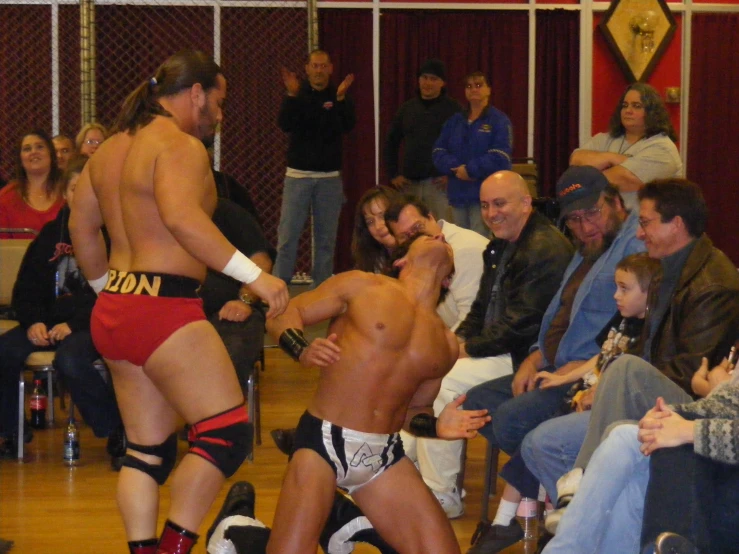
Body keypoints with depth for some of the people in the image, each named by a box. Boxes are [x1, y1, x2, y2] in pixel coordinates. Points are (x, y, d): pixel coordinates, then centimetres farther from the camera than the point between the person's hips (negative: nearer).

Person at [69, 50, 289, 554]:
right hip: (162, 311, -10)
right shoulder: (180, 145, -10)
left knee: (148, 449, 13)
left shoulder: (111, 149, 18)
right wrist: (254, 274, -29)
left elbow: (82, 227, 25)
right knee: (228, 432, -7)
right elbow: (180, 217, -28)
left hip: (115, 311, 10)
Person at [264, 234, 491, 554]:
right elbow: (282, 315, 2)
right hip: (323, 441, -5)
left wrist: (435, 427, 1)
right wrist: (304, 351, -17)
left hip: (383, 455, 5)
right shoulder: (361, 287, 2)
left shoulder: (446, 344, 15)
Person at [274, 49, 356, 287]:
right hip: (298, 175, -1)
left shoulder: (339, 96, 6)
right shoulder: (298, 95, 5)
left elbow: (348, 125, -10)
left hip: (330, 177, 1)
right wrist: (291, 95, -26)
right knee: (287, 235, -8)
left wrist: (340, 99, -27)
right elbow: (285, 124, -11)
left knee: (326, 238, 2)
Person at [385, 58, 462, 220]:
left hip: (437, 183, -5)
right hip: (409, 183, 5)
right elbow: (391, 142, 20)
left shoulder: (453, 109, -1)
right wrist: (393, 174, 12)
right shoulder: (408, 108, 13)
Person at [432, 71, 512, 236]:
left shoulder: (499, 121, -2)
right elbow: (438, 152, 7)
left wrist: (470, 170, -13)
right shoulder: (454, 121, 16)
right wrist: (456, 167, -11)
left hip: (485, 196, -6)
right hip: (458, 195, 6)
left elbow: (499, 159, -13)